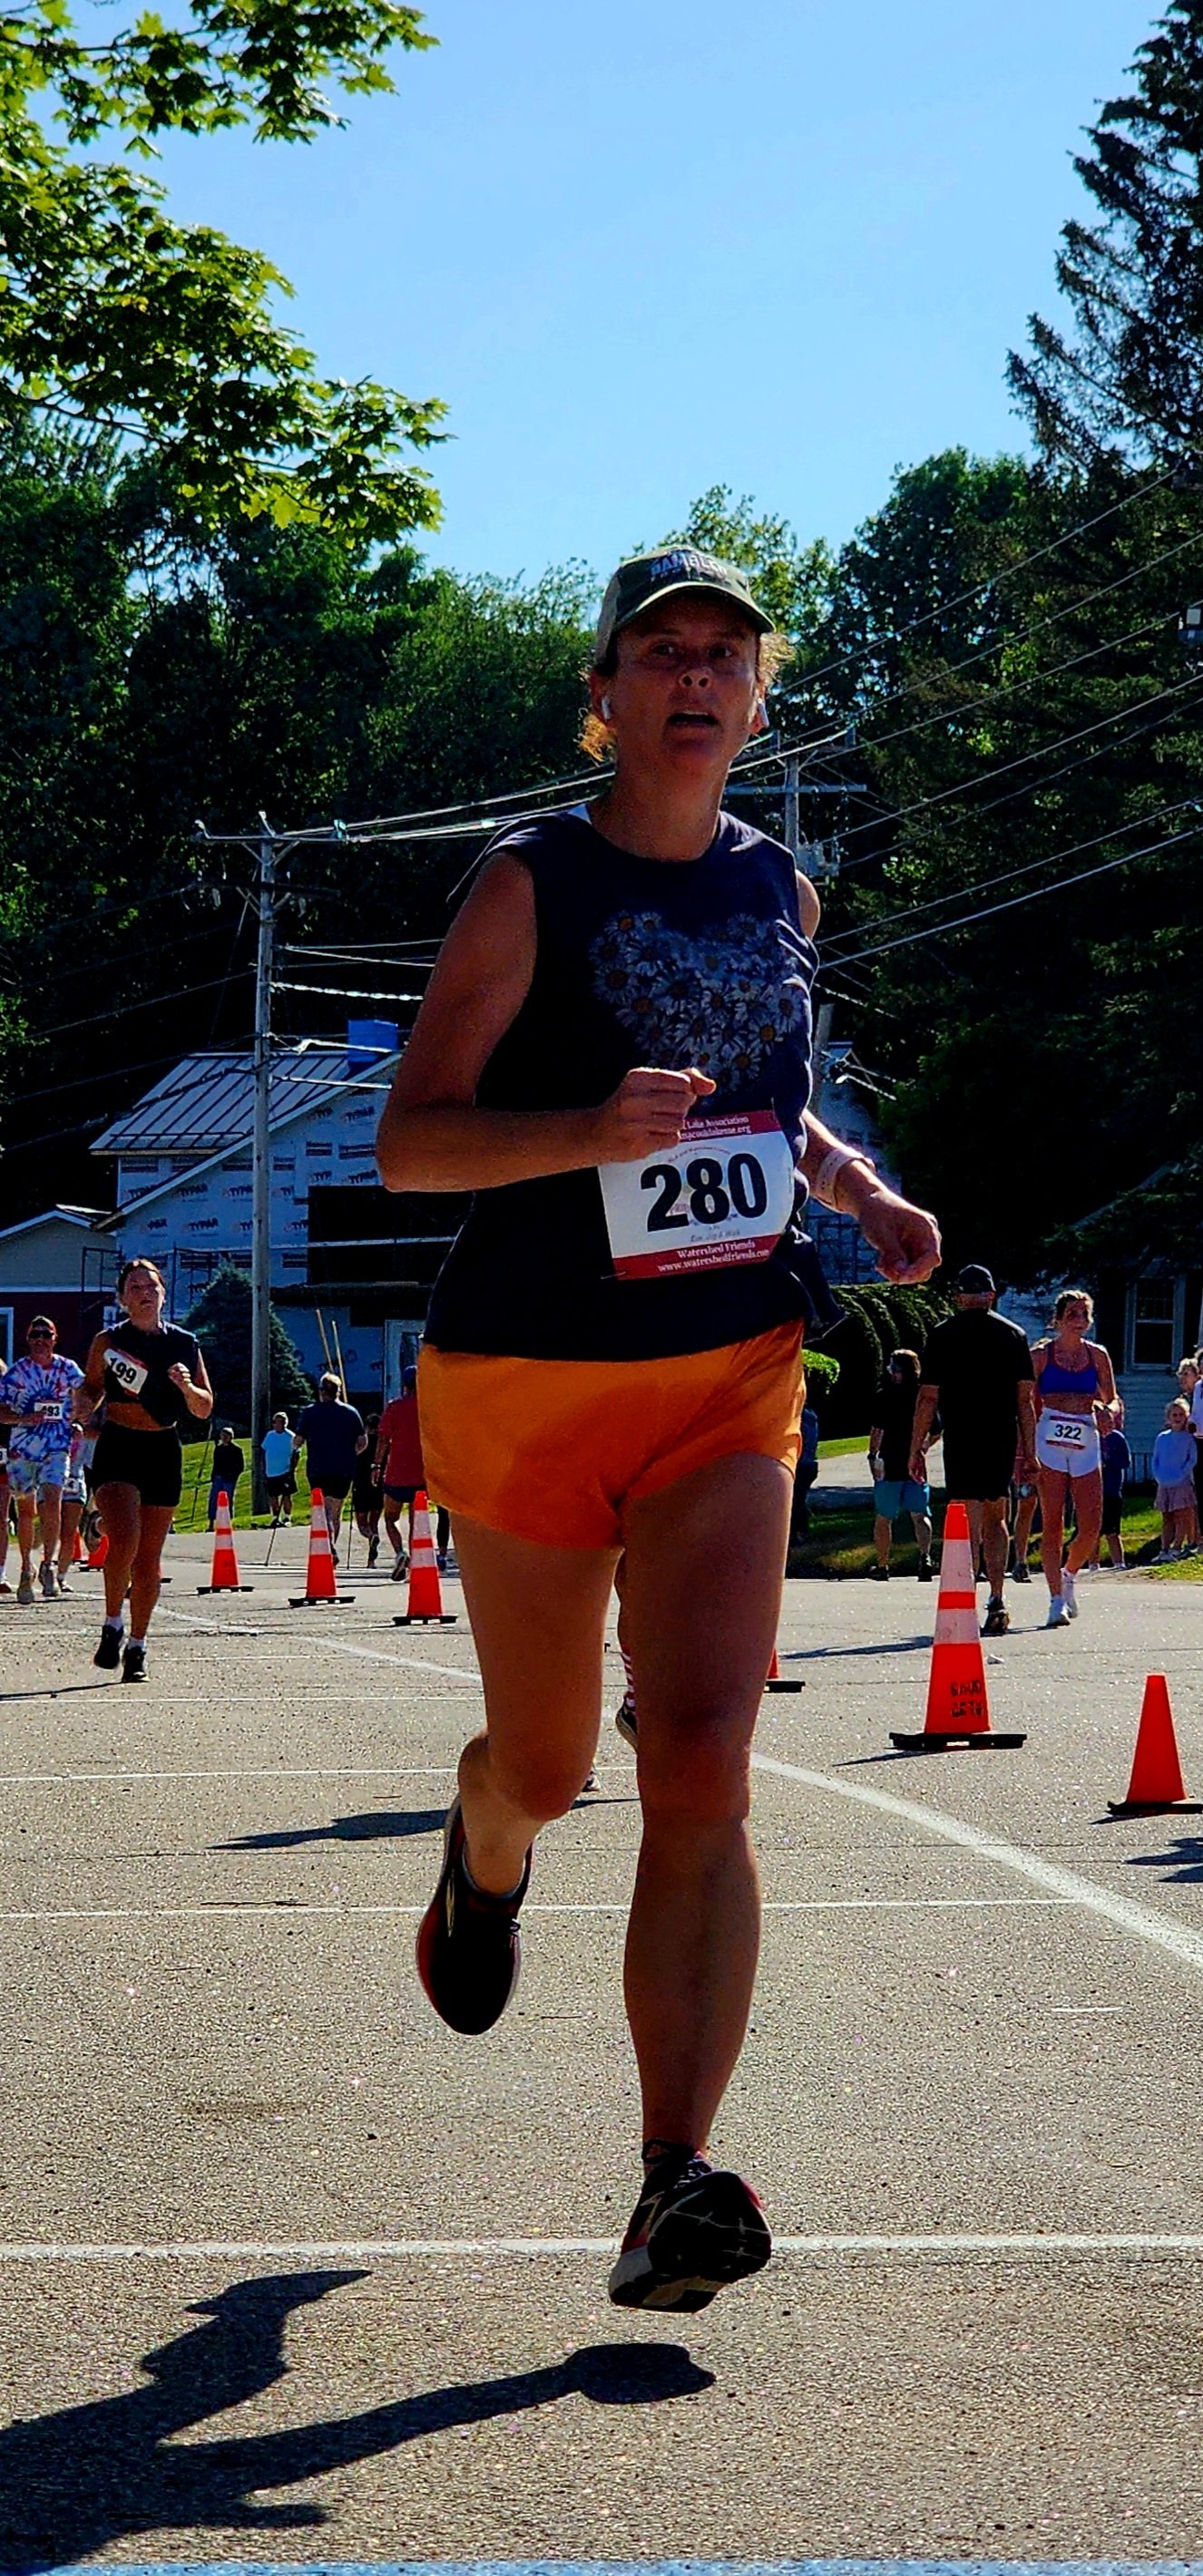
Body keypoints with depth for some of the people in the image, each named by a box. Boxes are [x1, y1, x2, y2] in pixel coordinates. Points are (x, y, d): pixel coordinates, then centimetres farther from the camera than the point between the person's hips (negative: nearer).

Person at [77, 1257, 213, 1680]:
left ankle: (136, 1646, 16)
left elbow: (204, 1410, 9)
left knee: (149, 1557, 5)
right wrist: (83, 1404, -12)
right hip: (118, 1449, -2)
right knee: (124, 1541, -22)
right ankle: (112, 1625, -3)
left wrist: (186, 1386, -11)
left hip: (163, 1452, 2)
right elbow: (91, 1388, 11)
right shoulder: (108, 1341, 1)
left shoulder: (184, 1344, 7)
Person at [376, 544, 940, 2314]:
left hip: (731, 1382, 3)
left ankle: (677, 2188, -17)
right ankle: (485, 1865, 52)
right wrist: (594, 1132, -28)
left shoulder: (780, 892, 10)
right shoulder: (534, 883, -6)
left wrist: (862, 1192, 8)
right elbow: (408, 1140, -11)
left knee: (703, 1770, -14)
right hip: (528, 1380, -2)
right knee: (547, 1762, 12)